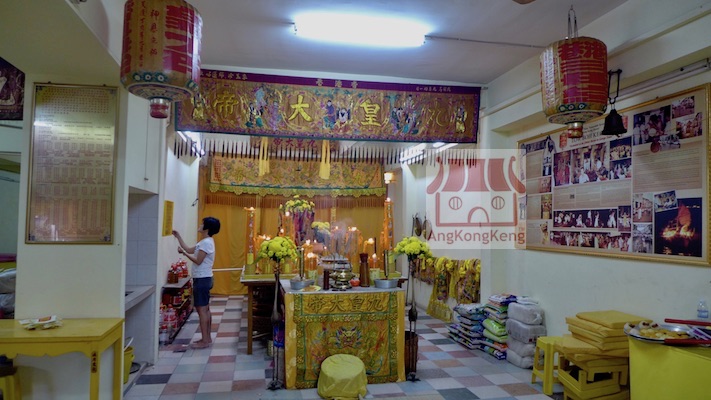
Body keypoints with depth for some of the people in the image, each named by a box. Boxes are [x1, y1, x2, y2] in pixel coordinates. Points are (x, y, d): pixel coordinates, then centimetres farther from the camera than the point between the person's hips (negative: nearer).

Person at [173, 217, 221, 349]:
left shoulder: (206, 242, -17)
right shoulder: (205, 242, 15)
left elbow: (198, 261, -19)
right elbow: (190, 250, 19)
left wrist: (183, 253, -14)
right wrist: (178, 237, 22)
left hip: (202, 279, -10)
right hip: (203, 279, 10)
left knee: (201, 310, -7)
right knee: (205, 309, 13)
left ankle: (204, 341, -3)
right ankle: (207, 338, 20)